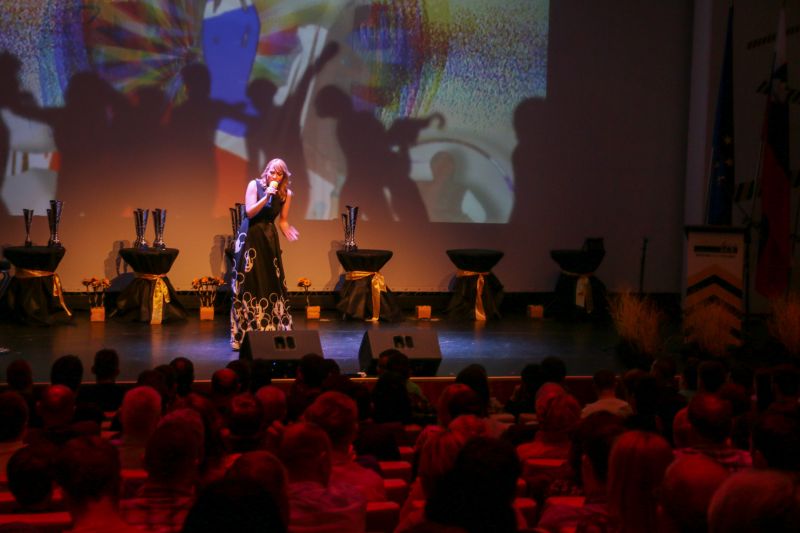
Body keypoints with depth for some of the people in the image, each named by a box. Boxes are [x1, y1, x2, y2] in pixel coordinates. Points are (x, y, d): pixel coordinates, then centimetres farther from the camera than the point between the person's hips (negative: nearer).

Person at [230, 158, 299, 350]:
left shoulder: (286, 194, 5)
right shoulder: (255, 185, -5)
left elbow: (283, 220, 10)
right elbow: (250, 212, -12)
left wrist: (289, 233, -9)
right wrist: (266, 196, -22)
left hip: (269, 238, 3)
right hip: (250, 237, -3)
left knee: (272, 282, -1)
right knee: (248, 283, -5)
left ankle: (272, 330, 7)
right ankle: (243, 334, -1)